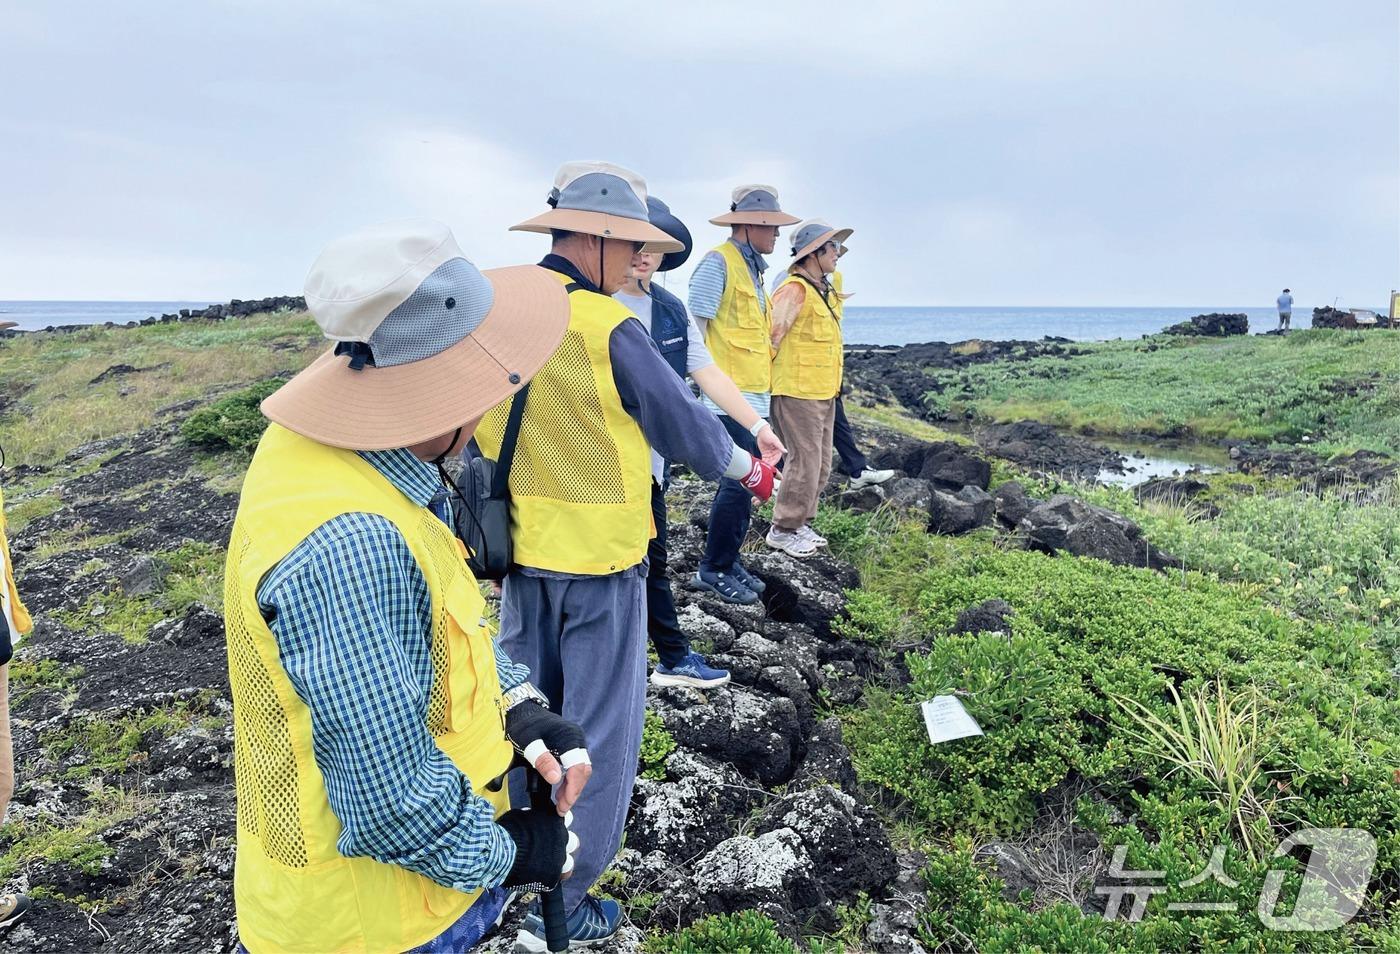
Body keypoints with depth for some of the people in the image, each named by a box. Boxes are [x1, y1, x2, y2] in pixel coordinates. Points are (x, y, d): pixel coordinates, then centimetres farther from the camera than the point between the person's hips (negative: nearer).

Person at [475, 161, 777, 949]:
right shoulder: (608, 328, -21)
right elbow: (685, 425, -11)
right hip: (599, 556, -7)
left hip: (521, 546, 7)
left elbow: (479, 429, 9)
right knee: (599, 726, 9)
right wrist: (749, 470, 8)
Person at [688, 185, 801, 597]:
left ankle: (727, 561, 24)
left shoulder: (751, 268, 19)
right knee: (742, 481, -8)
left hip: (754, 396, 9)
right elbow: (696, 327, -13)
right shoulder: (719, 262, -9)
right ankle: (714, 569, 5)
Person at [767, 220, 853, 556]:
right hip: (798, 393, -10)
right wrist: (765, 377, -12)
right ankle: (783, 530, 8)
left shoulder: (826, 290, 15)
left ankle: (800, 523, 27)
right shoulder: (795, 289, -16)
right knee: (805, 463, -5)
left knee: (820, 465, 14)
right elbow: (772, 335, -19)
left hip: (824, 392, 10)